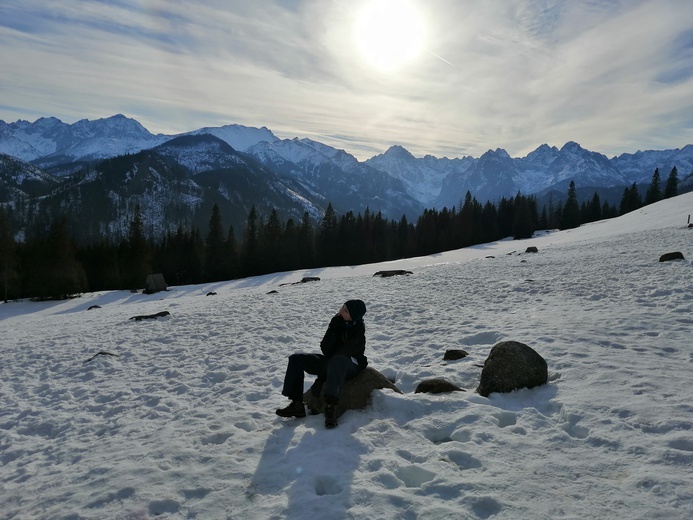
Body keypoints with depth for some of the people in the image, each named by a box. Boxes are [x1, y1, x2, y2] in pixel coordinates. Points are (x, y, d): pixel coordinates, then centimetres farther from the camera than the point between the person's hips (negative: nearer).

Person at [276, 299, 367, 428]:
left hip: (350, 366, -7)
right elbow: (326, 350, -5)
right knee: (296, 358, -8)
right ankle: (297, 404, -14)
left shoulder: (358, 330, -14)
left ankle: (331, 407, -46)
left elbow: (343, 354, -21)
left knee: (337, 361, -43)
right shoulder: (337, 323, 3)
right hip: (331, 363, 7)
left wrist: (321, 379, -21)